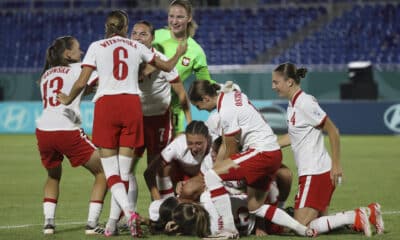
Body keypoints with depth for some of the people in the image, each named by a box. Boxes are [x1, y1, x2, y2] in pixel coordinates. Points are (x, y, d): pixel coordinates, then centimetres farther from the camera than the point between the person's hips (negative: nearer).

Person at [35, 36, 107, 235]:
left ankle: (48, 221, 13)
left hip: (43, 130, 5)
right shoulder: (77, 69, 7)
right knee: (102, 172, 8)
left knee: (53, 176, 30)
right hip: (67, 130, -5)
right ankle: (91, 224, -1)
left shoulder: (46, 75, 23)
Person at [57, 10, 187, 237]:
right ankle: (113, 224, 7)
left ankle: (129, 211, -26)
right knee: (124, 171, 7)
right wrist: (179, 53, 45)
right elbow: (167, 66, 24)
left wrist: (67, 99, 20)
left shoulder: (97, 47, 7)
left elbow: (82, 82, 2)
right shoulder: (136, 47, 13)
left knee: (110, 171, -2)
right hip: (132, 103, 2)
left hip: (106, 104, -2)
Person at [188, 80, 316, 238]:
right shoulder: (232, 95, 10)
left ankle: (229, 229, -15)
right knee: (255, 206, 19)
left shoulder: (226, 112, -17)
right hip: (273, 154, 10)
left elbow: (230, 151, -7)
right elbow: (226, 144, 15)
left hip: (262, 153, -10)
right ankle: (303, 229, 16)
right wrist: (216, 166, 14)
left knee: (211, 177, -14)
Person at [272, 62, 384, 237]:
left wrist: (336, 165, -15)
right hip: (309, 172, 10)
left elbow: (333, 132, -15)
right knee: (318, 221, 11)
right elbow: (293, 136, 24)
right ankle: (368, 213, 12)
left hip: (316, 173, -10)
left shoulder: (304, 103, -16)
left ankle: (356, 218, -8)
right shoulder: (293, 103, 12)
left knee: (302, 227, -11)